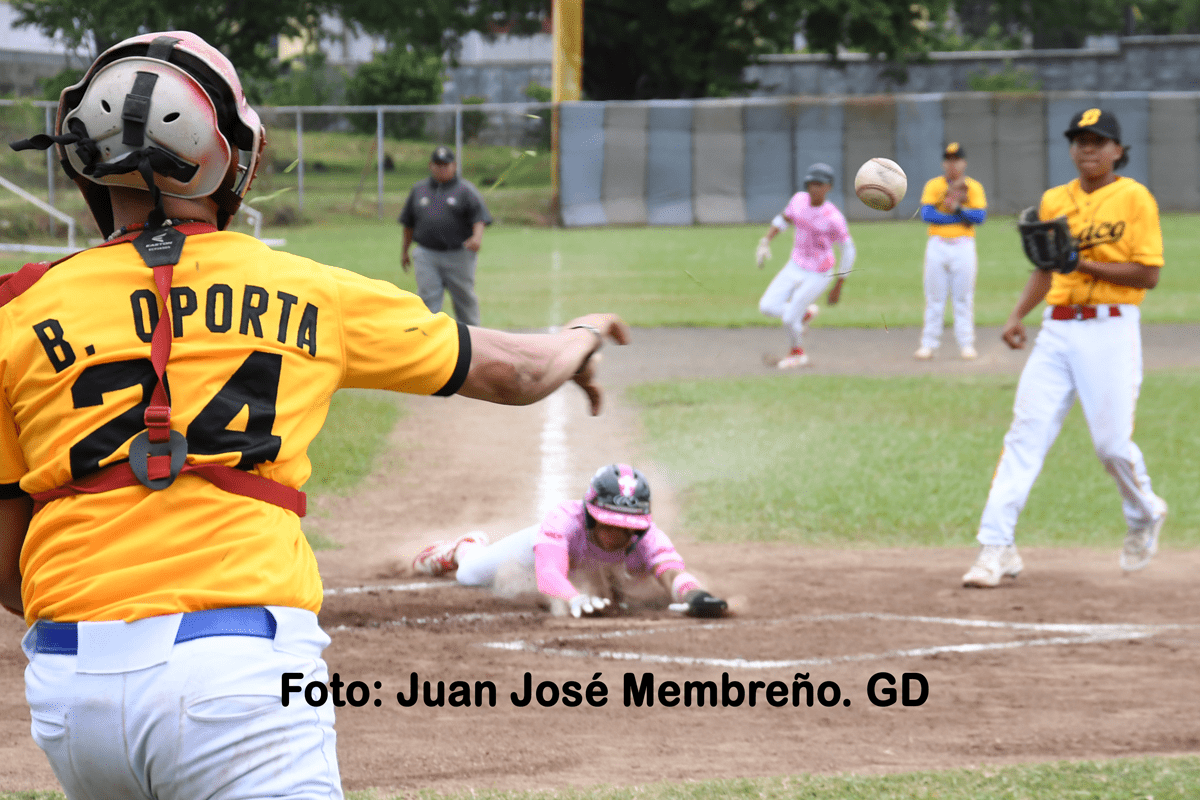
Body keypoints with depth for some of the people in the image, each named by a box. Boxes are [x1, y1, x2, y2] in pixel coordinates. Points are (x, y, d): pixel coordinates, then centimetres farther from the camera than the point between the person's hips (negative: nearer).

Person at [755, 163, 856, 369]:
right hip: (795, 266, 6)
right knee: (767, 307, -2)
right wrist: (765, 242, -5)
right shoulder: (800, 200, -9)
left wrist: (838, 287, -12)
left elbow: (848, 250, -16)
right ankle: (805, 313, 26)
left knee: (789, 319, -1)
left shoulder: (834, 218, -25)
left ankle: (797, 353, 31)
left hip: (818, 275, -6)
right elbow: (783, 219, 9)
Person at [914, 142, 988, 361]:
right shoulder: (933, 185, 5)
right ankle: (929, 345, 4)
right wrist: (961, 218, -10)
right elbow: (927, 214, -9)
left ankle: (966, 344, 4)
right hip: (937, 245, 0)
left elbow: (980, 216, -6)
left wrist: (957, 208, -16)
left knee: (964, 298, 0)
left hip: (963, 246, 0)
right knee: (934, 299, 1)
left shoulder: (973, 187, 6)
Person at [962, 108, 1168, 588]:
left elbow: (1147, 274, -9)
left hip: (1110, 329, -5)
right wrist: (1017, 315, 10)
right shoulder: (1054, 200, 13)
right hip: (1057, 329, 5)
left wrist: (1083, 264, -17)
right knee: (1025, 433, -7)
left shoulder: (1134, 198, -4)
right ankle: (996, 548, -11)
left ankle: (1144, 516, 27)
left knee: (1112, 444, -5)